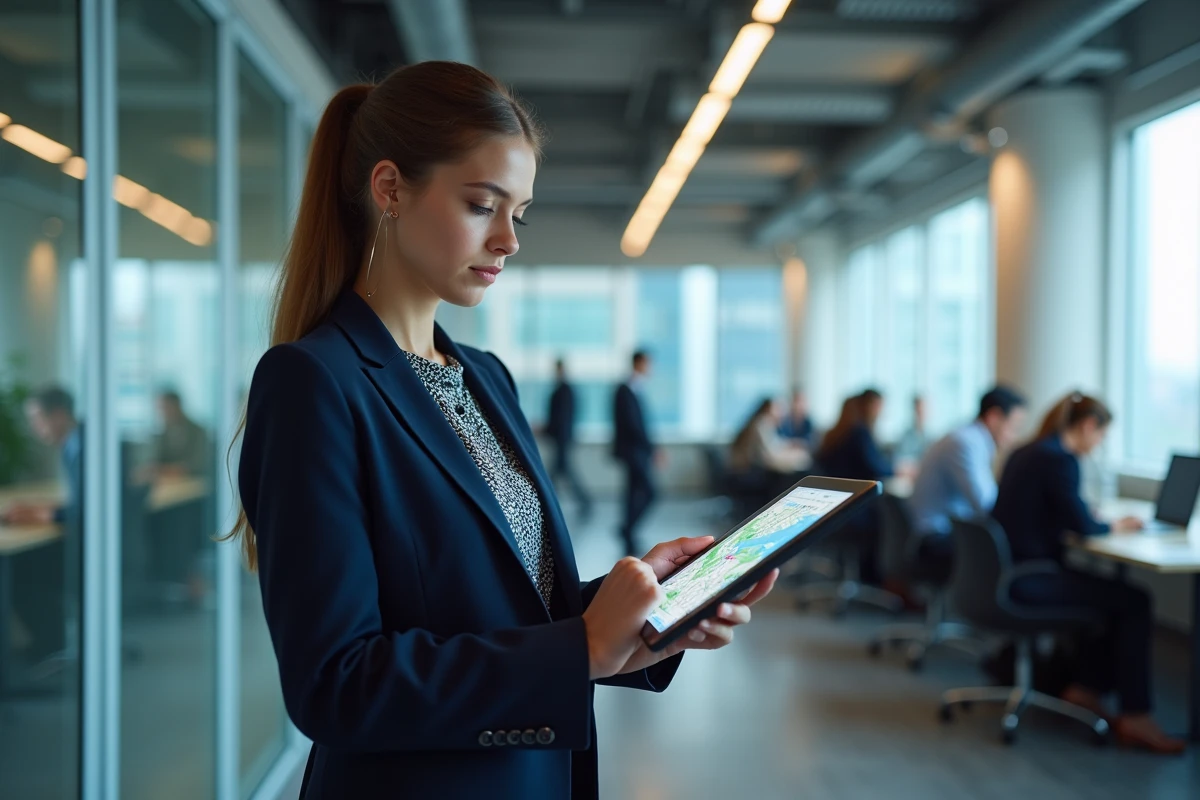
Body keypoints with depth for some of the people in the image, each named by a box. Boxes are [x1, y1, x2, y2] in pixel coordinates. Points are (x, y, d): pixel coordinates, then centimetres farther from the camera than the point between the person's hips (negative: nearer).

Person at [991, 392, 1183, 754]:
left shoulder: (1026, 452, 13)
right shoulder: (1060, 460, -15)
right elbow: (1084, 527, -14)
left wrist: (1100, 522, 16)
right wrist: (1115, 526, 5)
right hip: (1025, 582, -10)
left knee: (1110, 593, 22)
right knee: (1135, 603, -4)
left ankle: (1085, 687, 24)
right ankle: (1135, 718, 0)